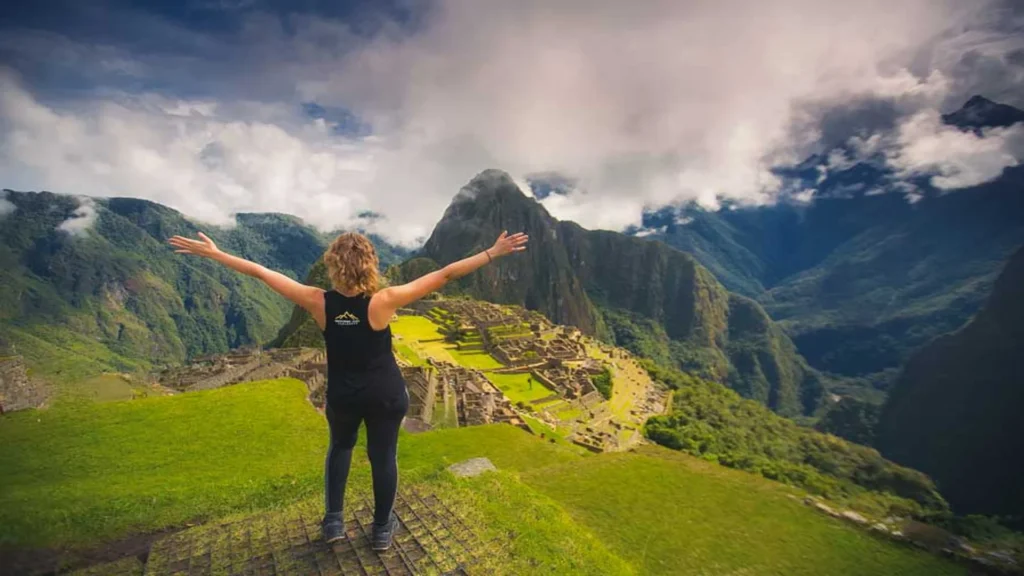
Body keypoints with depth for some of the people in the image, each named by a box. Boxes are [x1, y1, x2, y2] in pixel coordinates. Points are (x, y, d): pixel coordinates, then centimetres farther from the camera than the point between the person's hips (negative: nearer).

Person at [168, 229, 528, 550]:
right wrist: (493, 253, -22)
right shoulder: (383, 302, -25)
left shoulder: (319, 302, -18)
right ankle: (382, 529, 33)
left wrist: (213, 253, 3)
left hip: (342, 395, 2)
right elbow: (445, 275, -25)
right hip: (386, 393, -2)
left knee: (340, 447, 29)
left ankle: (334, 521, 36)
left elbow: (260, 272, -9)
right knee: (383, 456, 16)